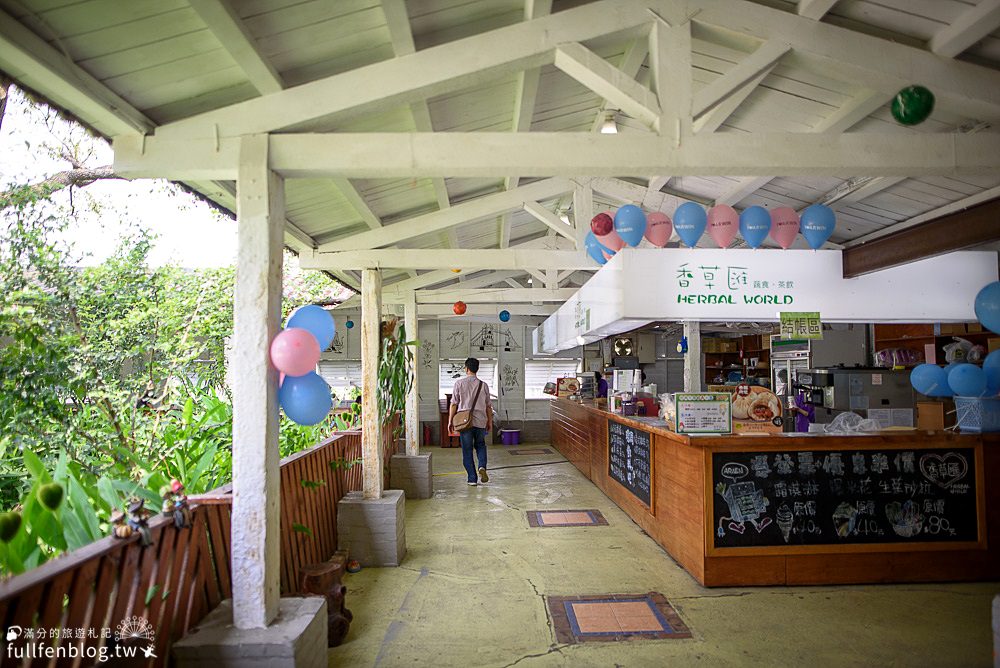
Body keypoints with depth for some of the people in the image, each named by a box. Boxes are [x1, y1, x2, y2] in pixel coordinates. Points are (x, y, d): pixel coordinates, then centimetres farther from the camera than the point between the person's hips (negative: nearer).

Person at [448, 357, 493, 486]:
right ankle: (482, 467, -1)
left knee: (467, 451, 7)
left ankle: (472, 479, 8)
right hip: (481, 422, 2)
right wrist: (490, 422, 19)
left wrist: (450, 421, 4)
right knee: (480, 445, 23)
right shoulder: (483, 385, 3)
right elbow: (488, 406, 8)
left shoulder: (459, 383, -4)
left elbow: (454, 404, -4)